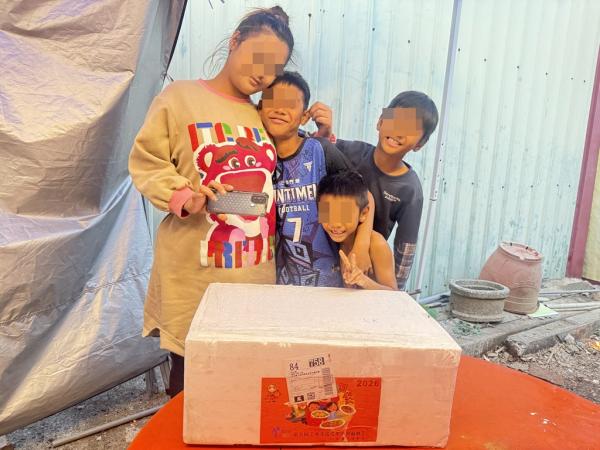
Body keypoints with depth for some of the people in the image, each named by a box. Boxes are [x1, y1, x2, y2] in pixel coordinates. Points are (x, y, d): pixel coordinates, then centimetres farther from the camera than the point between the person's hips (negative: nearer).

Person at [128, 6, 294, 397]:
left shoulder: (265, 115, 14)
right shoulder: (180, 97, 0)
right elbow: (146, 163, -2)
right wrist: (183, 196, -19)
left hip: (257, 269, 4)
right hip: (195, 270, -3)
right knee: (189, 372, 9)